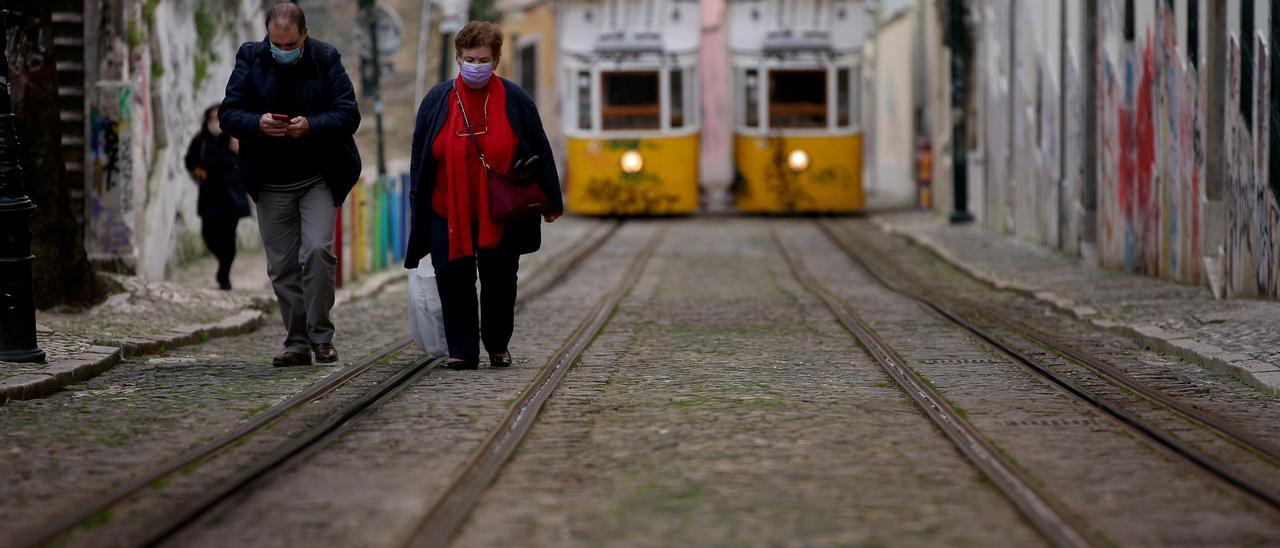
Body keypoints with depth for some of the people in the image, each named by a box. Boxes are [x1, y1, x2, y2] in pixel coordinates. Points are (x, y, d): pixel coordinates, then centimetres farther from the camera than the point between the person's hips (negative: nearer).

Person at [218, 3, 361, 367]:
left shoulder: (326, 59, -4)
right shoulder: (251, 59, 0)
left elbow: (349, 115, -7)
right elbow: (228, 114, -2)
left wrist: (311, 125, -25)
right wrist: (258, 124, -23)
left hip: (319, 178, -2)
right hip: (271, 183, 2)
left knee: (317, 250, -18)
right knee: (282, 267, 4)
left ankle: (320, 335, -4)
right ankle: (297, 343, 13)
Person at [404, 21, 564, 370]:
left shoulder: (514, 100, 0)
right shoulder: (437, 100, 2)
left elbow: (539, 152, 6)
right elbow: (419, 157, 7)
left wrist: (551, 201, 8)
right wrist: (418, 207, 6)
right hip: (449, 213, 0)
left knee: (500, 282, 6)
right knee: (453, 281, -5)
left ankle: (498, 346, 22)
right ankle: (462, 351, 2)